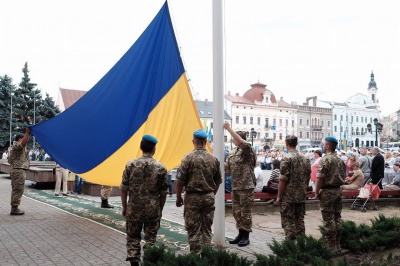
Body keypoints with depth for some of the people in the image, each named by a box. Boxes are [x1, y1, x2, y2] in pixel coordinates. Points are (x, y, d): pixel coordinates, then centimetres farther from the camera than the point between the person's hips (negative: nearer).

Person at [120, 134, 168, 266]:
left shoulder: (131, 165, -5)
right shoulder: (161, 167, -5)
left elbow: (124, 189, -2)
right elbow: (163, 193, 0)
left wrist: (124, 207, 9)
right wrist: (160, 209, 12)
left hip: (134, 208, 1)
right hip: (153, 209, 0)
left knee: (133, 237, 14)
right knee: (150, 239, 10)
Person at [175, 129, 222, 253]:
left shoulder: (188, 158, -10)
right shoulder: (214, 159, 2)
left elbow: (180, 180, -10)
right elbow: (218, 181, 11)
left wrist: (178, 197, 2)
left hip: (193, 197, -4)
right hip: (209, 197, 4)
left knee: (193, 229, 4)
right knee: (207, 228, 12)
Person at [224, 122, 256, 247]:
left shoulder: (247, 151, -11)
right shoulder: (233, 153, 13)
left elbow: (241, 142, -32)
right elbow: (227, 167, 19)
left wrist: (229, 128, -28)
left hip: (246, 187, -8)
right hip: (235, 187, 8)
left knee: (245, 213, 1)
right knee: (236, 212, 14)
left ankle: (246, 237, 12)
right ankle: (241, 234, 27)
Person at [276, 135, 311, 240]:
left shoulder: (286, 159, -13)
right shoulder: (305, 159, 7)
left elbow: (283, 180, -15)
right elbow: (308, 177, 12)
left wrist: (279, 196, -8)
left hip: (288, 196, -6)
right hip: (301, 196, 6)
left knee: (288, 221, 1)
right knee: (300, 220, 13)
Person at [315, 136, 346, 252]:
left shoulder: (325, 160, -14)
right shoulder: (340, 160, 9)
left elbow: (320, 178, -17)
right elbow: (343, 176, 13)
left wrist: (317, 192, -10)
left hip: (327, 191, -7)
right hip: (338, 190, 7)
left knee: (329, 220, -2)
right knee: (337, 218, 12)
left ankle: (331, 246, 2)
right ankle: (338, 245, 19)